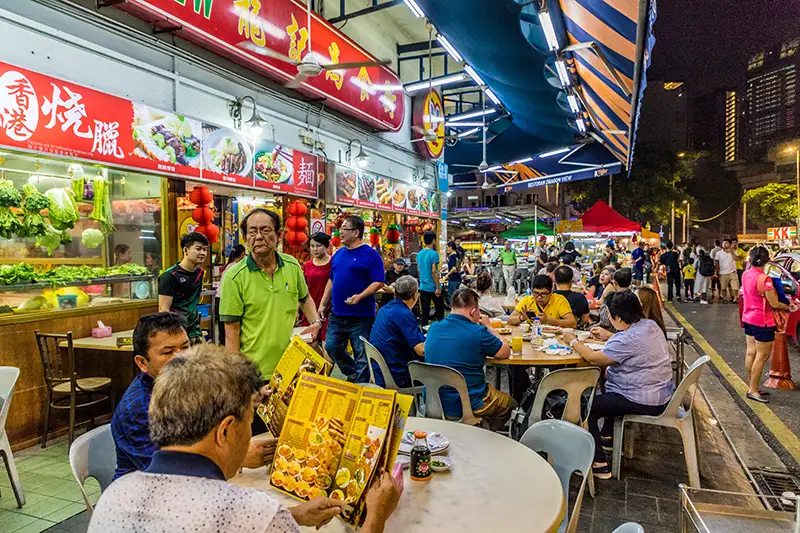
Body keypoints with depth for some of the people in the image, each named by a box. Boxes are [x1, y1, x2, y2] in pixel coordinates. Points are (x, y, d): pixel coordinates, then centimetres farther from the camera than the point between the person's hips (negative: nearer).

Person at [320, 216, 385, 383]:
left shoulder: (370, 255, -9)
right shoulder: (339, 253, 12)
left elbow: (379, 282, -14)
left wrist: (360, 296, -26)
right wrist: (323, 305, 15)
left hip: (361, 315, -7)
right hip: (337, 313, 7)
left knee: (362, 355, 2)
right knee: (331, 347, 13)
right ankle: (353, 374, 34)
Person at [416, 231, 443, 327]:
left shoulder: (419, 254, 7)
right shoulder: (434, 254, -14)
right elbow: (434, 271, -18)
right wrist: (438, 287, -15)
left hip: (423, 287, 6)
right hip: (433, 287, -6)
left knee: (424, 312, 9)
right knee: (439, 311, 8)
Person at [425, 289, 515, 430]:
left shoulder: (433, 328, -2)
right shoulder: (478, 333, -20)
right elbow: (506, 352, -3)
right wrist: (488, 327, 8)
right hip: (469, 407, -6)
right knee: (510, 403, 25)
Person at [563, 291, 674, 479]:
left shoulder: (629, 339, -28)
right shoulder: (651, 325, 1)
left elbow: (594, 358, -23)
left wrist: (573, 341, -9)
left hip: (645, 402, -10)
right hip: (661, 394, 10)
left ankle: (599, 464, -1)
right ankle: (607, 436, 44)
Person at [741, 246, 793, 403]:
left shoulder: (746, 275, 1)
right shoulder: (764, 279, -22)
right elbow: (774, 304, -17)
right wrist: (789, 308, 0)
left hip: (748, 318, 8)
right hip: (762, 322, -8)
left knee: (751, 353, 13)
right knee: (762, 356, 1)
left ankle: (751, 387, 22)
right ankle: (753, 390, 5)